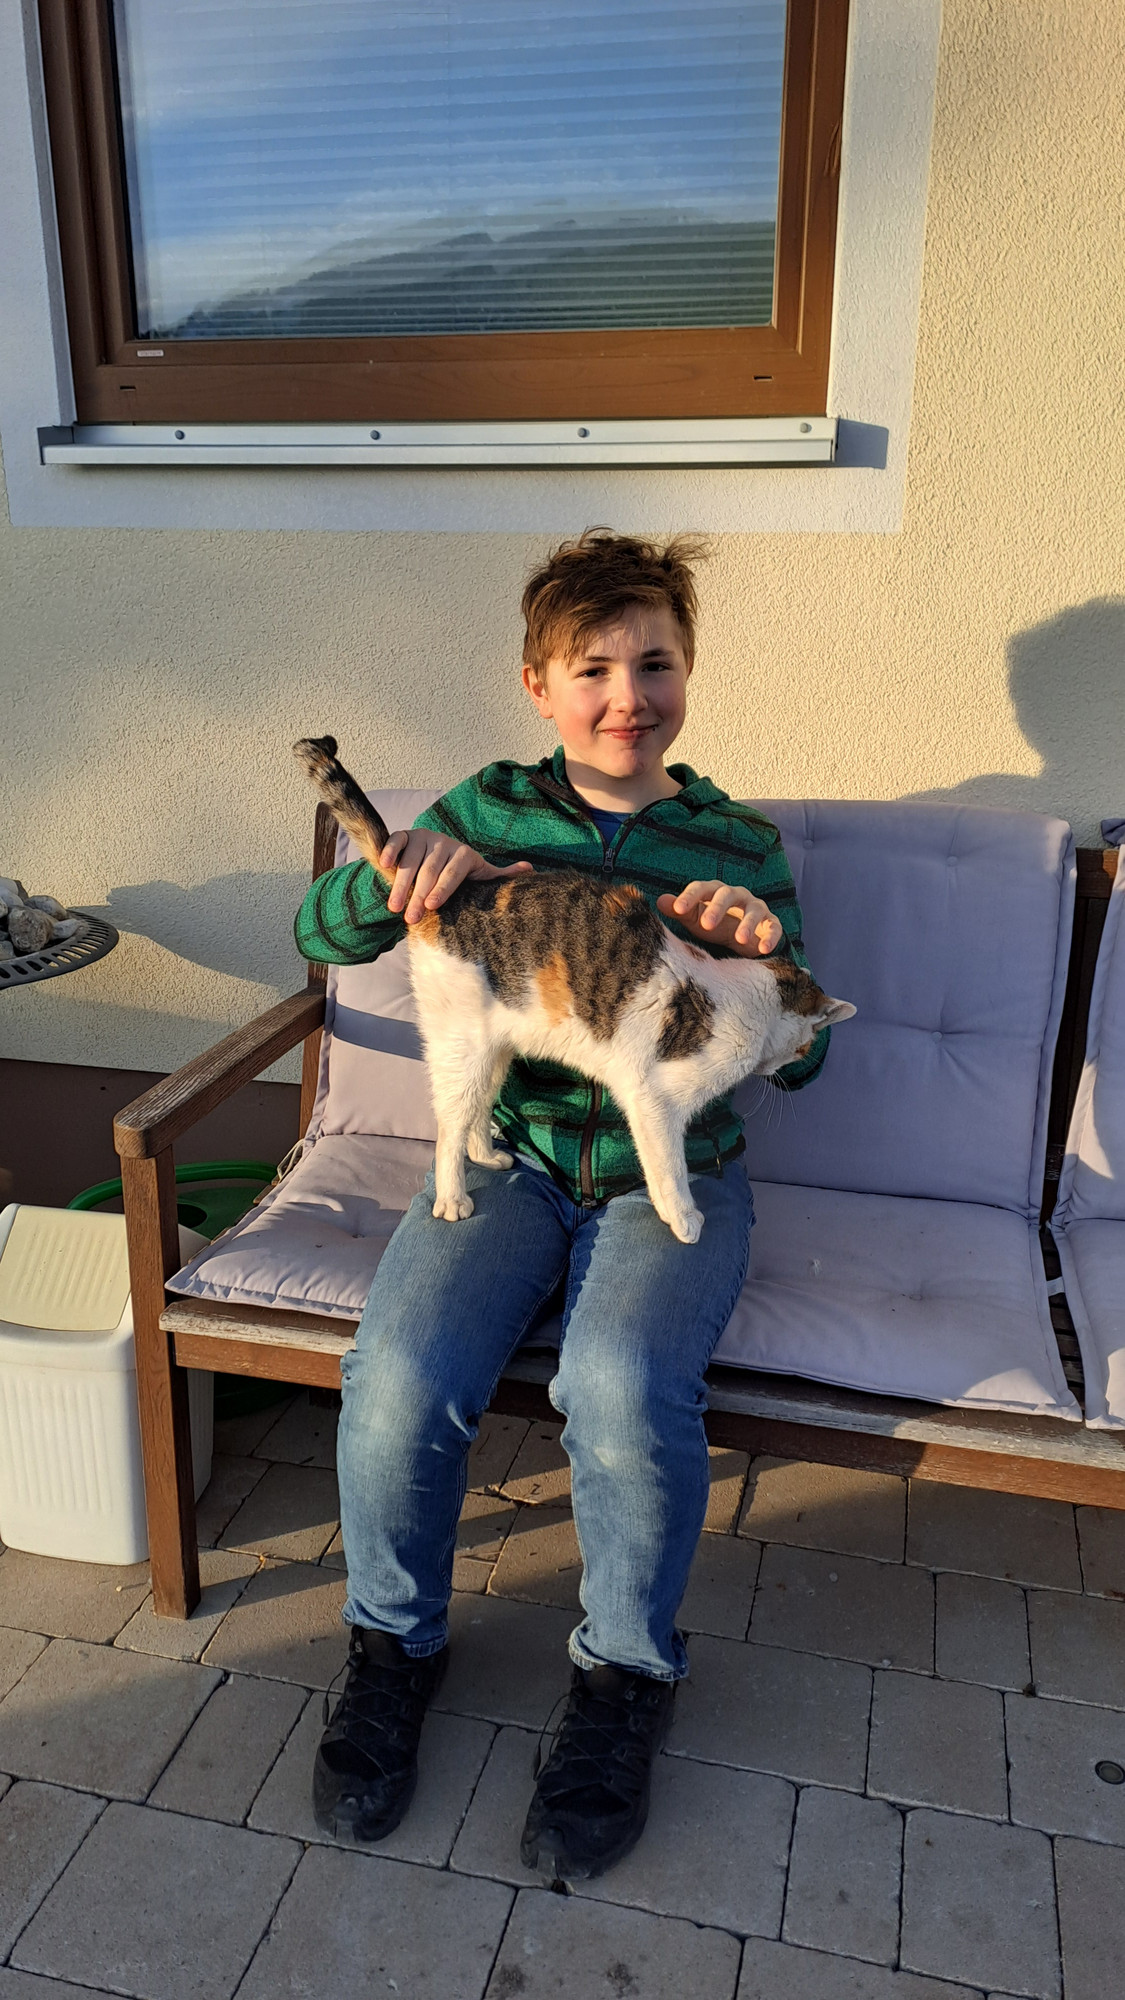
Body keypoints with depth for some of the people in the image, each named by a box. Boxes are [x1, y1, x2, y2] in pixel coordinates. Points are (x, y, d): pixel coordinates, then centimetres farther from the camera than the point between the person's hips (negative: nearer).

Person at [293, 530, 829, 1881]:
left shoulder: (737, 845, 4)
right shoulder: (492, 810, 5)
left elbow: (795, 1062, 4)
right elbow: (321, 935, 5)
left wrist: (759, 956, -18)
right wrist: (397, 872, -18)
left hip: (672, 1170, -1)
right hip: (512, 1154, 1)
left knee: (622, 1387, -30)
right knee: (400, 1378, -25)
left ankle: (624, 1674, 2)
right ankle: (395, 1641, 8)